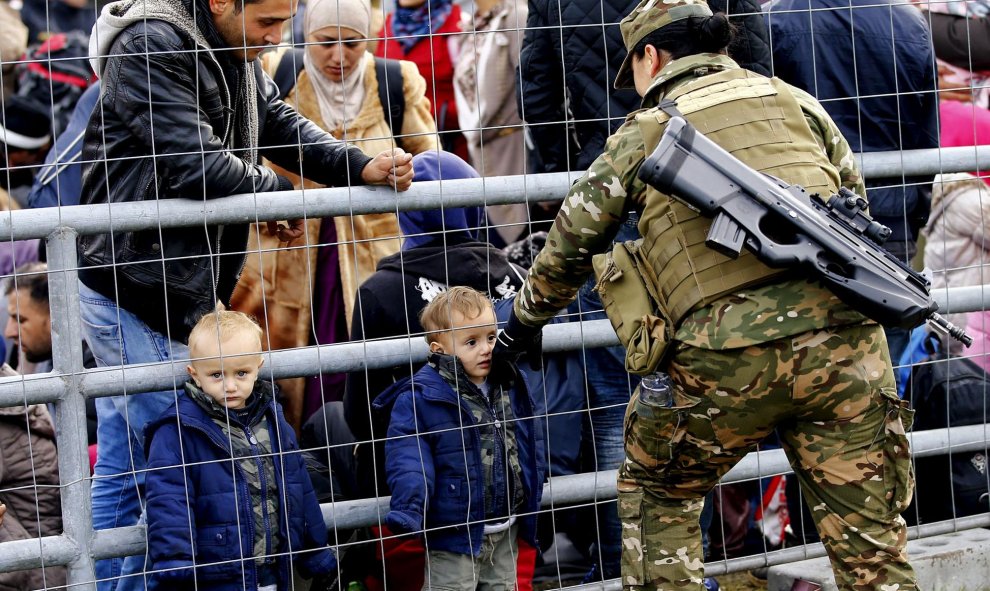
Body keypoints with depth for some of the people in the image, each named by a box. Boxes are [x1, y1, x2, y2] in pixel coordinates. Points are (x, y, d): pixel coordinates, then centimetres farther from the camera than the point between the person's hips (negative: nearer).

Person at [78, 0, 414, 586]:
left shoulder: (236, 56, 11)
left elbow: (283, 125, 8)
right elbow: (193, 162, -24)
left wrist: (363, 167, -8)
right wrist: (280, 192, -9)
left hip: (181, 290, 9)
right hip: (135, 294, -9)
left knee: (122, 467, 15)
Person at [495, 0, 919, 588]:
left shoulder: (643, 134, 13)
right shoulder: (792, 99, 18)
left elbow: (569, 250, 18)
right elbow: (855, 197, 25)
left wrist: (522, 326, 35)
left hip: (726, 357, -2)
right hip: (842, 336, 2)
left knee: (656, 495, 22)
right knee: (873, 543, 6)